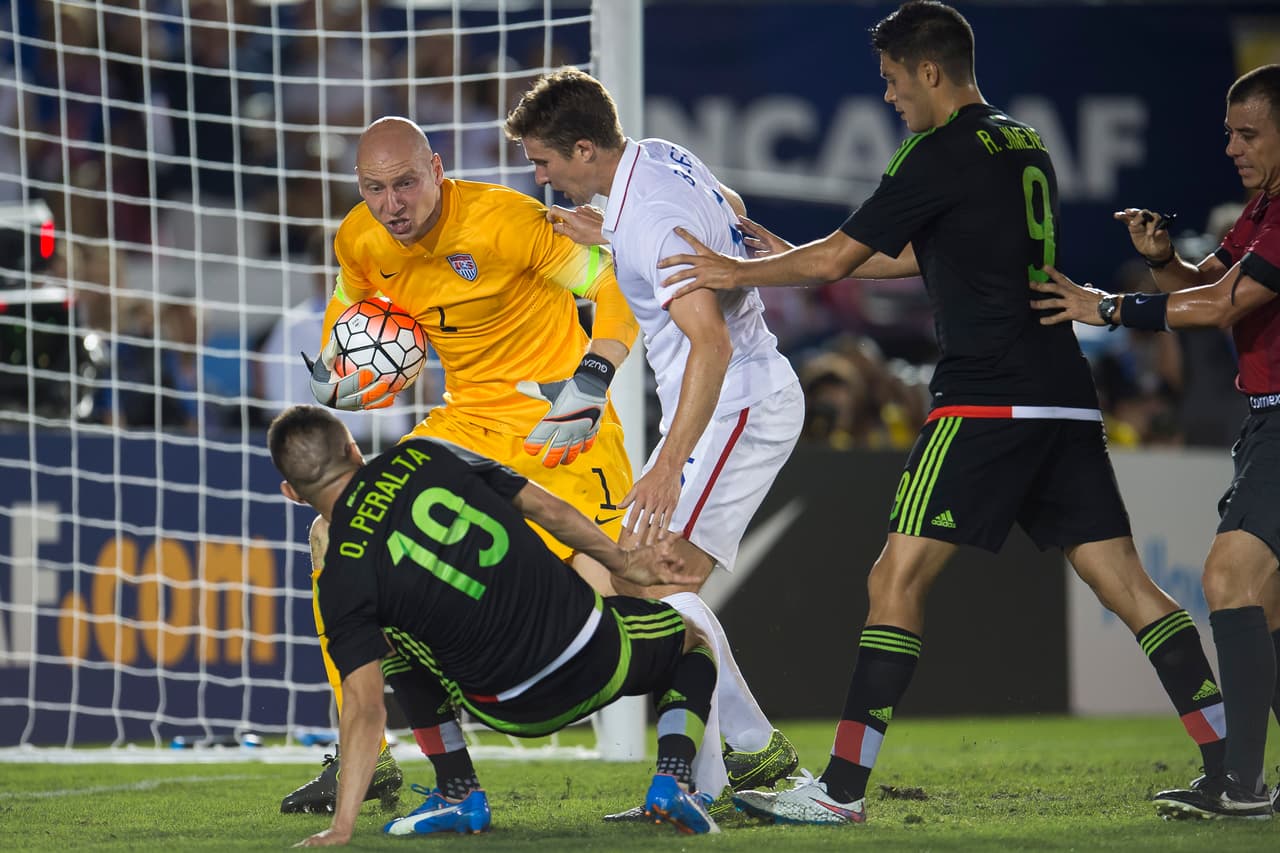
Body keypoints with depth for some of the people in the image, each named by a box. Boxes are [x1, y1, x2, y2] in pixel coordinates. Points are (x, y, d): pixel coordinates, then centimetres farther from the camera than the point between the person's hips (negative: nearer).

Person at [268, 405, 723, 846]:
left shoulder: (342, 583, -9)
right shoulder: (423, 457, 1)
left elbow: (367, 708, -16)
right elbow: (545, 507, 5)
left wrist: (340, 827, -17)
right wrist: (625, 562, 20)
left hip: (519, 709, -2)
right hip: (600, 650, 2)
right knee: (695, 640, 32)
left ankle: (460, 795, 17)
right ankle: (671, 778, 5)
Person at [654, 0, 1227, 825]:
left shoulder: (940, 154, -6)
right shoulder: (1027, 147, 19)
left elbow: (837, 258, -4)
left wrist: (739, 273, 13)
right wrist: (791, 259, 34)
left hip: (987, 403, -8)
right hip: (1066, 403, 8)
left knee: (897, 577, -5)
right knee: (1124, 581, 5)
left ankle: (842, 787, -7)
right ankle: (1231, 765, -1)